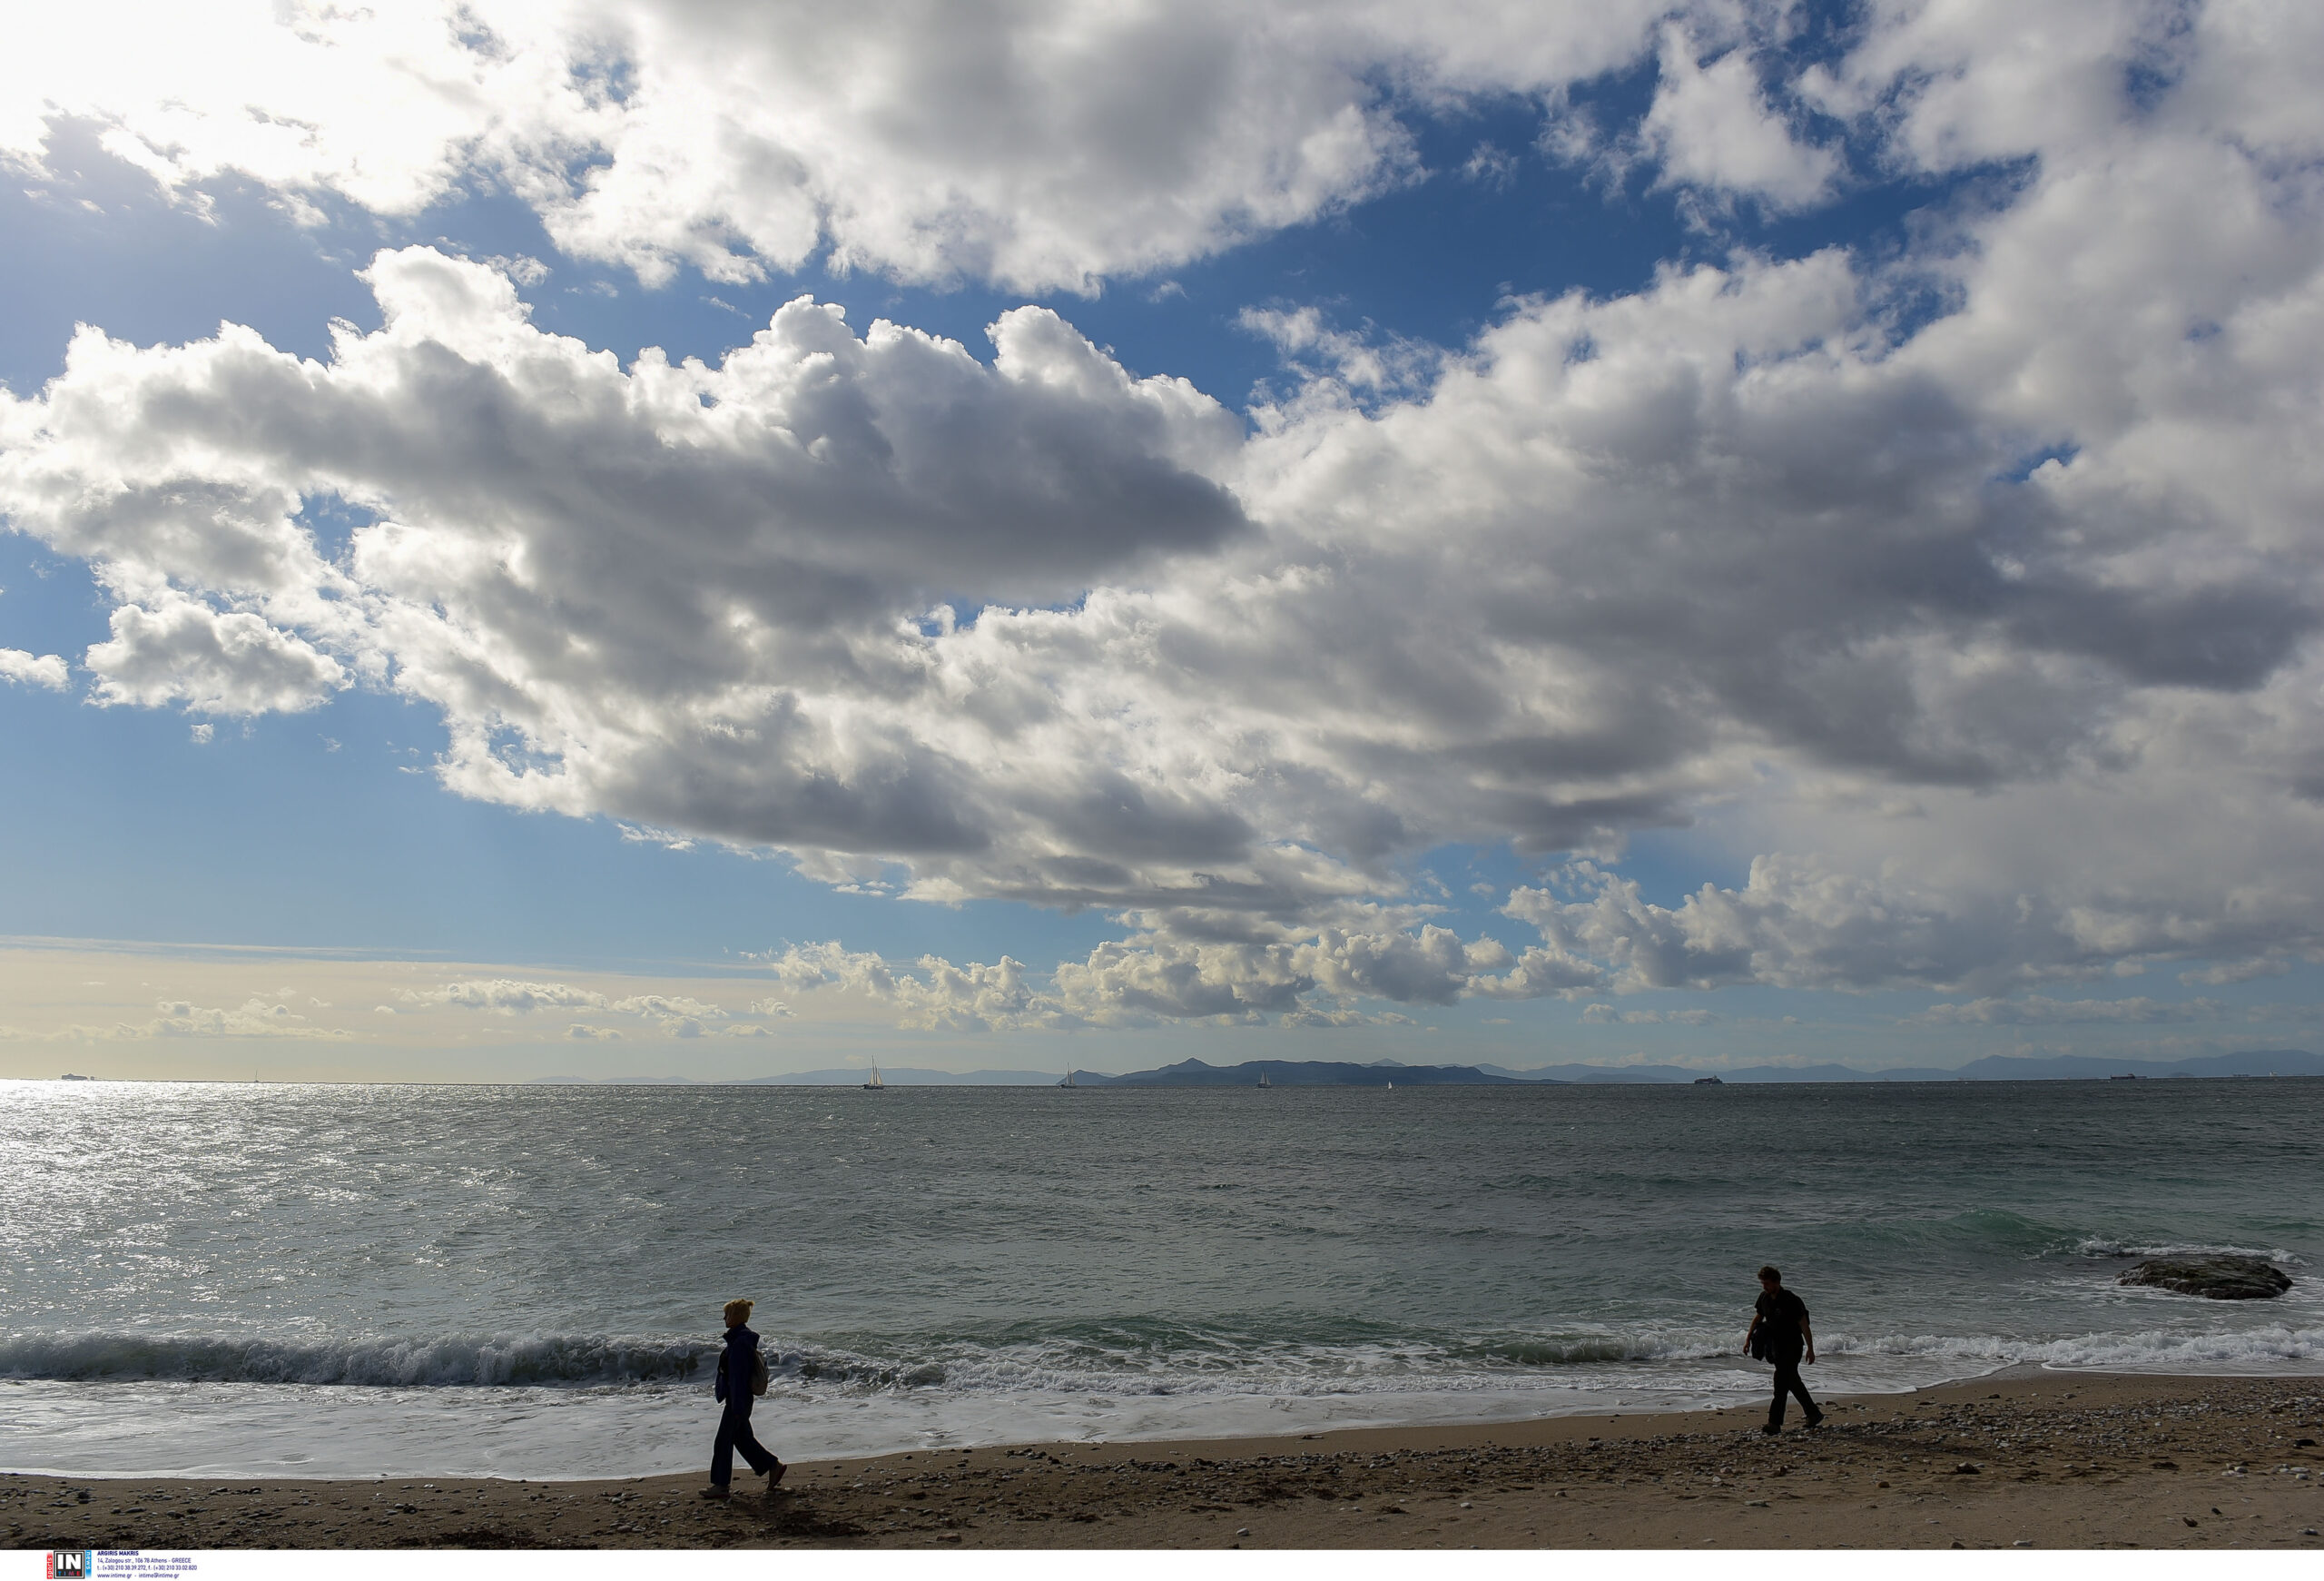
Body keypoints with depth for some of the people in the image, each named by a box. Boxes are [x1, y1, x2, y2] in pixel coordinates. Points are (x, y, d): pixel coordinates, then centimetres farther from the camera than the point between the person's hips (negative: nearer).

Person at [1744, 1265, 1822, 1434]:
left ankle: (1775, 1423, -10)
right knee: (1792, 1381, 13)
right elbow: (1758, 1318, 16)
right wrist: (1748, 1338, 12)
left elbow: (1804, 1326, -16)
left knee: (1782, 1380, -11)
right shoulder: (1764, 1298, 1)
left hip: (1792, 1345, -7)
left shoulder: (1791, 1301, -20)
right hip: (1777, 1344, 7)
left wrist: (1810, 1350, -15)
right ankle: (1814, 1415, 27)